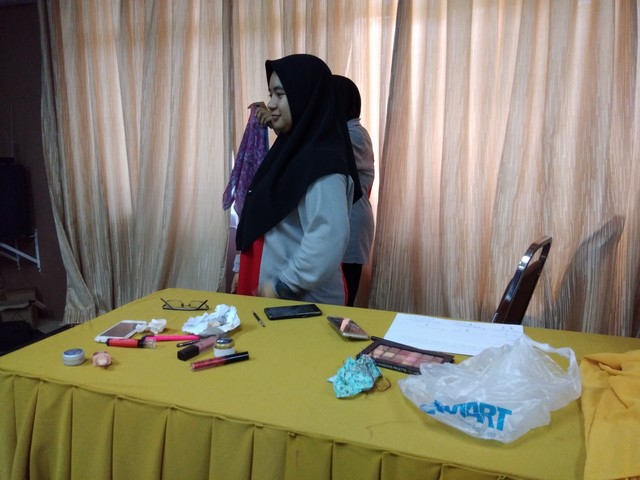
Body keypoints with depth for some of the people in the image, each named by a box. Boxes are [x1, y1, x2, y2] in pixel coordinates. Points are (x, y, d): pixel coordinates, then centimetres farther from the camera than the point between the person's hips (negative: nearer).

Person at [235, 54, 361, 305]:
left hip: (303, 301, -8)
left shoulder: (322, 160, -20)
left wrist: (281, 286, -21)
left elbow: (329, 238, -28)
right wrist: (243, 270, 13)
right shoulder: (292, 147, 7)